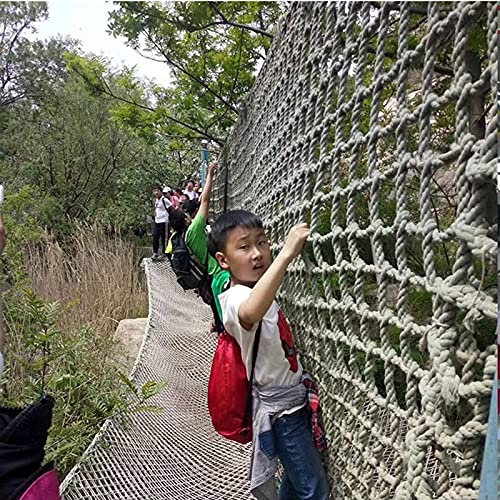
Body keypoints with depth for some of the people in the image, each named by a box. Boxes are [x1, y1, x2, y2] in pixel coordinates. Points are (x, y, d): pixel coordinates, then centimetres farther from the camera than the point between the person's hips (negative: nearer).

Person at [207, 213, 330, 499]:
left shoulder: (254, 288, 1)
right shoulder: (237, 298, -28)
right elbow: (249, 314, -55)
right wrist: (287, 254, -56)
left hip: (294, 396, 9)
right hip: (280, 408, -9)